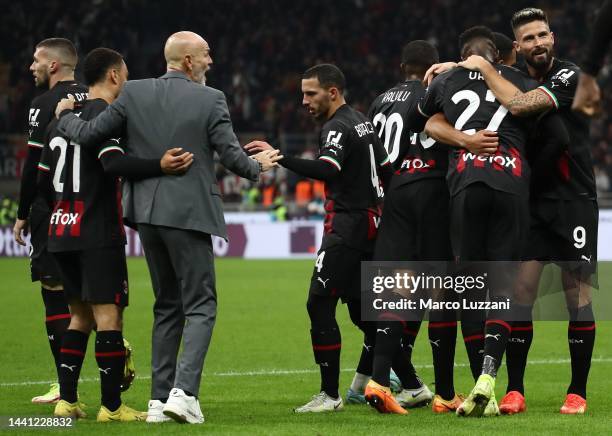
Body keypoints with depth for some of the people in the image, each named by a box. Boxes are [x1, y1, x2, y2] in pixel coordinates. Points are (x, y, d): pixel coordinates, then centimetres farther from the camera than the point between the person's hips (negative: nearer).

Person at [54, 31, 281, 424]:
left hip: (147, 214, 5)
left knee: (167, 306, 16)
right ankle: (183, 391, -16)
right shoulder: (210, 100, -8)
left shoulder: (134, 94, 1)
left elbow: (89, 135, 0)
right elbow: (231, 155, -8)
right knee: (200, 306, 1)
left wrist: (65, 117, 21)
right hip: (189, 213, -5)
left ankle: (160, 399, 13)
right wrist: (257, 166, 14)